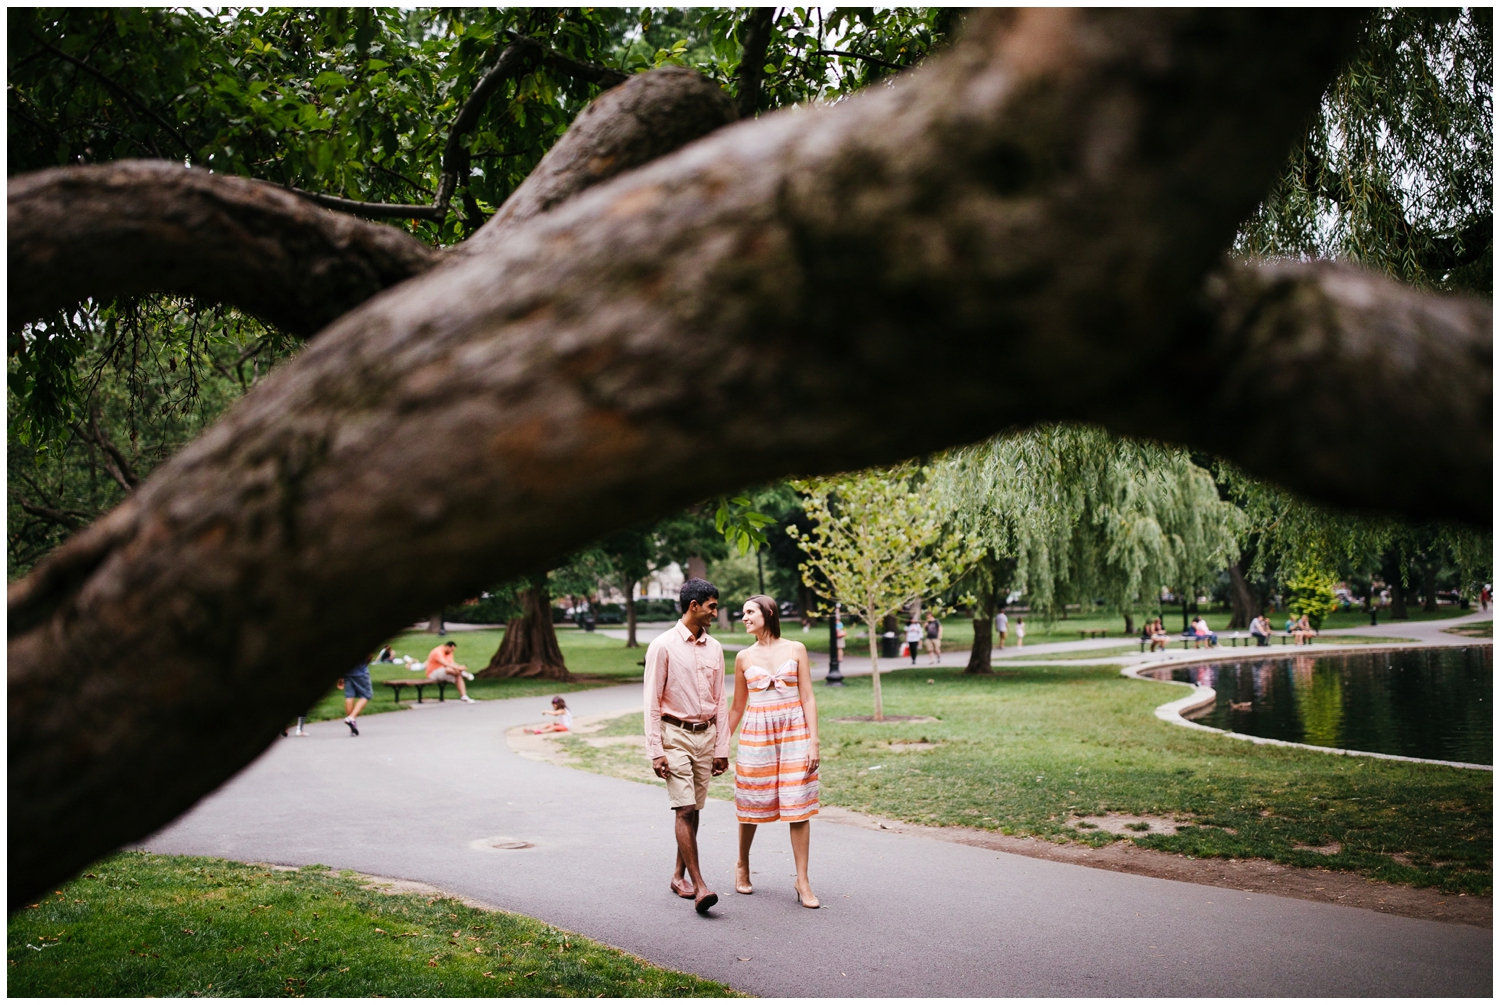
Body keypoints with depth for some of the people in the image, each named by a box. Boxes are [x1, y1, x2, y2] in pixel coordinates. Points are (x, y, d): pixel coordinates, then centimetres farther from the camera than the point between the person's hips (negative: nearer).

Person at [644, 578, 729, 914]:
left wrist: (722, 748, 10)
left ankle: (680, 875, 23)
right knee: (684, 809, -11)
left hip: (706, 736, 5)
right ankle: (699, 886, -13)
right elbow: (652, 702, -7)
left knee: (694, 810, 9)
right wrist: (655, 751, -11)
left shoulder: (714, 648, 9)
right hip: (675, 735, -5)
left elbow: (720, 702, 13)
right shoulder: (663, 646, -7)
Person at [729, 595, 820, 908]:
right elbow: (737, 707, 13)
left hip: (794, 733, -1)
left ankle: (803, 881, 5)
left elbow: (808, 698, 0)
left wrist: (814, 741, -6)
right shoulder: (744, 658, 5)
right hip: (756, 735, 1)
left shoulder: (795, 650, 1)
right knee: (751, 805, 7)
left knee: (798, 807, -2)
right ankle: (742, 866, 30)